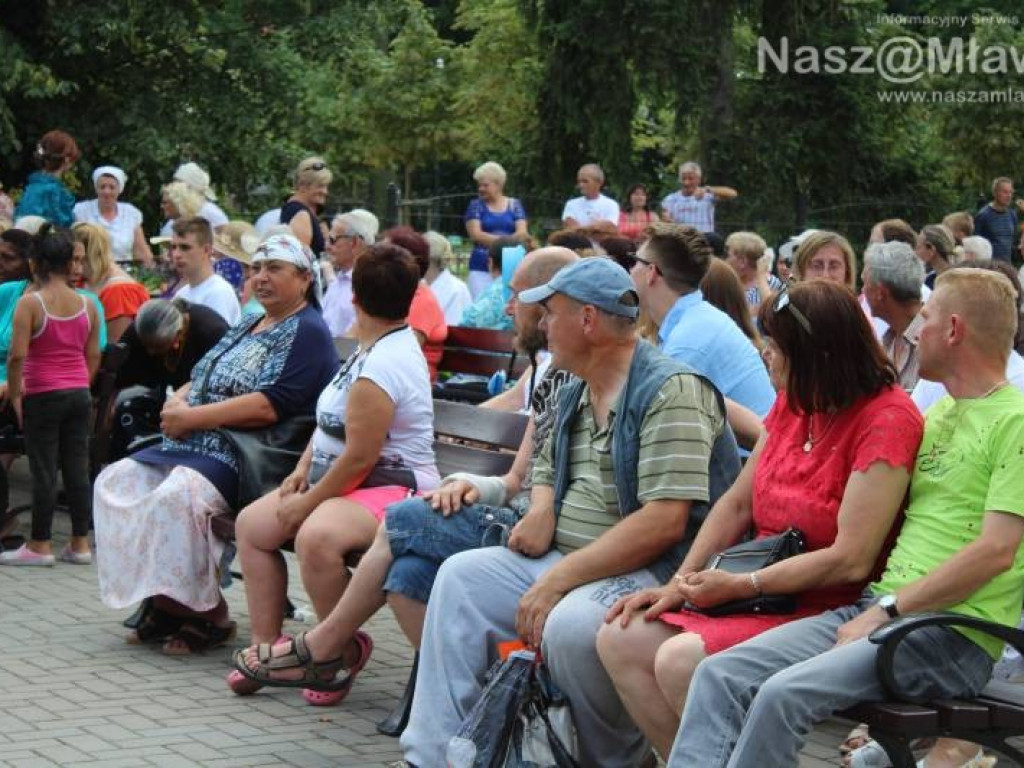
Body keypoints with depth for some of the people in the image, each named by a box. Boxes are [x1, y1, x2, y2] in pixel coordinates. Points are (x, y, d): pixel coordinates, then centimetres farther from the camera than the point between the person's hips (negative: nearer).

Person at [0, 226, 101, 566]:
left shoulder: (30, 303, -12)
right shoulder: (87, 304, 3)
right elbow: (93, 356, 6)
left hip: (43, 395, -5)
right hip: (79, 394, 5)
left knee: (43, 470, 1)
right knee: (77, 468, 8)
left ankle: (39, 546, 6)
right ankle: (80, 544, 12)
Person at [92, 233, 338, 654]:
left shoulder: (308, 333, -6)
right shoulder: (244, 328, 24)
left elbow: (270, 406, -20)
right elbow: (198, 380, 24)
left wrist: (191, 417, -16)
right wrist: (176, 405, -1)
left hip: (242, 458, -10)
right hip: (193, 446, 10)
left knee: (177, 495, -34)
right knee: (115, 482, -6)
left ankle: (208, 613, -20)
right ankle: (163, 601, -4)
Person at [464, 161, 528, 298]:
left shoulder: (514, 205, 9)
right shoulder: (476, 206, 7)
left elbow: (522, 233, -2)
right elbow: (476, 235, -4)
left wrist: (489, 240, -15)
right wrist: (506, 240, -11)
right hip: (481, 268, -1)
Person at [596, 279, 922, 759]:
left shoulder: (887, 419, -17)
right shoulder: (792, 403, 9)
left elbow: (851, 560, -21)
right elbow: (736, 504, 14)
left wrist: (739, 585, -16)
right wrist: (681, 583, 2)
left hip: (830, 608, -9)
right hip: (763, 591, 9)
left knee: (680, 661, -27)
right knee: (620, 640, -4)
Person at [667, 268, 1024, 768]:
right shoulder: (938, 416, 22)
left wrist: (888, 610, -14)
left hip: (952, 636, -8)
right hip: (877, 607, 8)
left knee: (785, 693, -29)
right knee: (720, 674, -12)